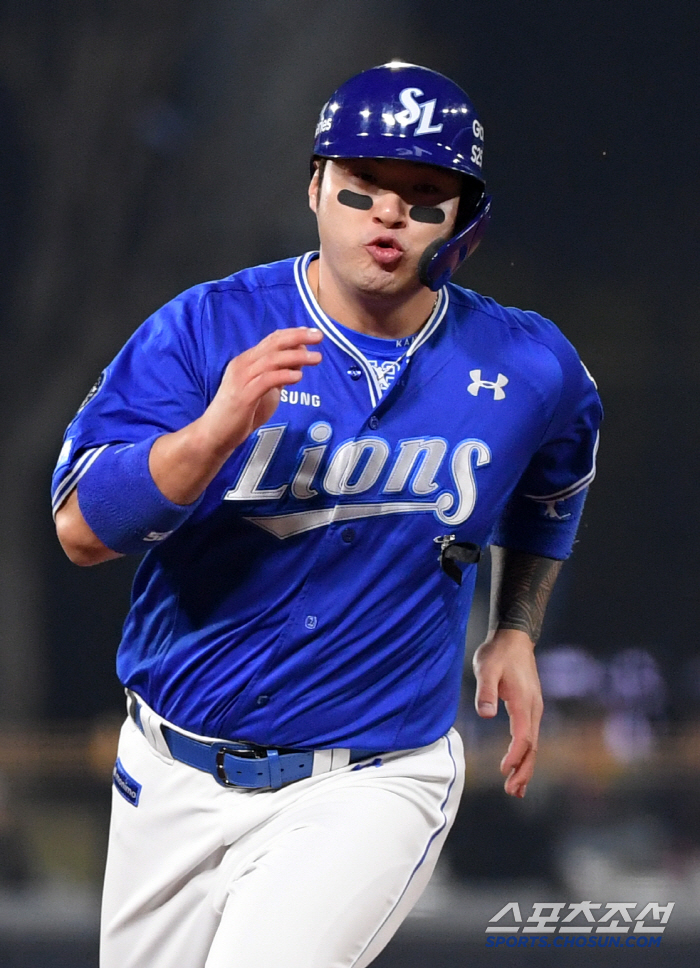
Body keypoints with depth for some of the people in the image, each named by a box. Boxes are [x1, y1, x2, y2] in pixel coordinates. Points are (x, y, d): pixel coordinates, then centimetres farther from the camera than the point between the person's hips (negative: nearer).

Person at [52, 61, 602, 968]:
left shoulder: (528, 371, -2)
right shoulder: (204, 329, -7)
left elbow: (550, 488, 23)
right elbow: (82, 529, -16)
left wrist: (516, 631, 15)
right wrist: (217, 431, -29)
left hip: (372, 784, -2)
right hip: (177, 780, 2)